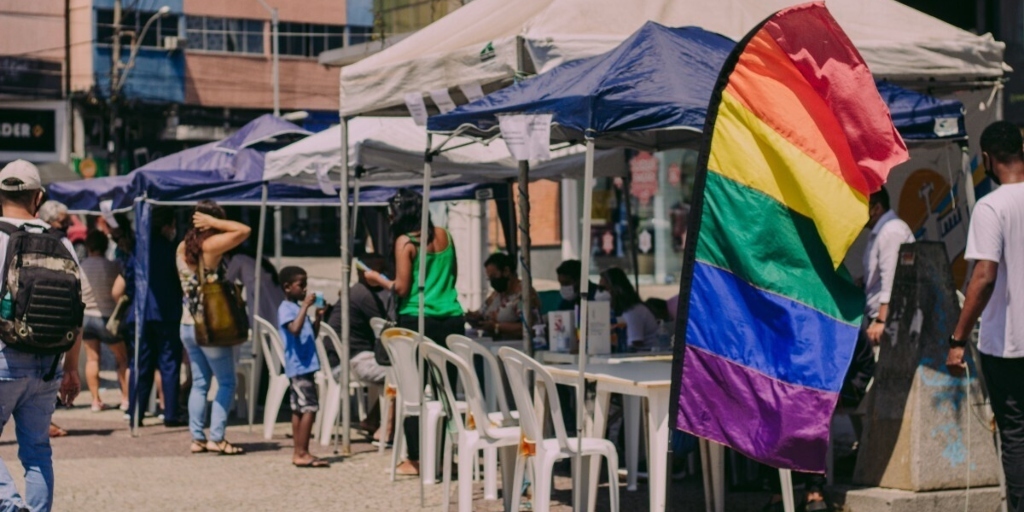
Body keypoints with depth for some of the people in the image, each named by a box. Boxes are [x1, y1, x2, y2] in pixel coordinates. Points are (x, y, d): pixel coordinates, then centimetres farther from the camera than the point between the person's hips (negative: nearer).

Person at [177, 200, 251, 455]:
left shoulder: (182, 248, 7)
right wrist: (213, 222, -10)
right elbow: (244, 230, -14)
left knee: (199, 382, 11)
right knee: (226, 382, 1)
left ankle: (197, 438, 9)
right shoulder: (210, 245, -14)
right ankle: (216, 438, -3)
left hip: (188, 325, 7)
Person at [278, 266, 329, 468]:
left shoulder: (298, 307, 18)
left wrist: (318, 317, 9)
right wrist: (305, 306, -24)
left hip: (304, 366, 10)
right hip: (298, 366, -10)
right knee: (309, 407, -12)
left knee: (299, 409, 9)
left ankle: (300, 453, 11)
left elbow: (312, 335, 24)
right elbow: (295, 329, -28)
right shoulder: (286, 308, -10)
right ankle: (302, 453, -12)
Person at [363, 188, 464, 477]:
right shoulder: (444, 236, 9)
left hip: (417, 321, -5)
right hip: (452, 319, 5)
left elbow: (401, 289, -10)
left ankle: (415, 460, 3)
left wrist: (379, 280, 7)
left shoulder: (405, 242, -7)